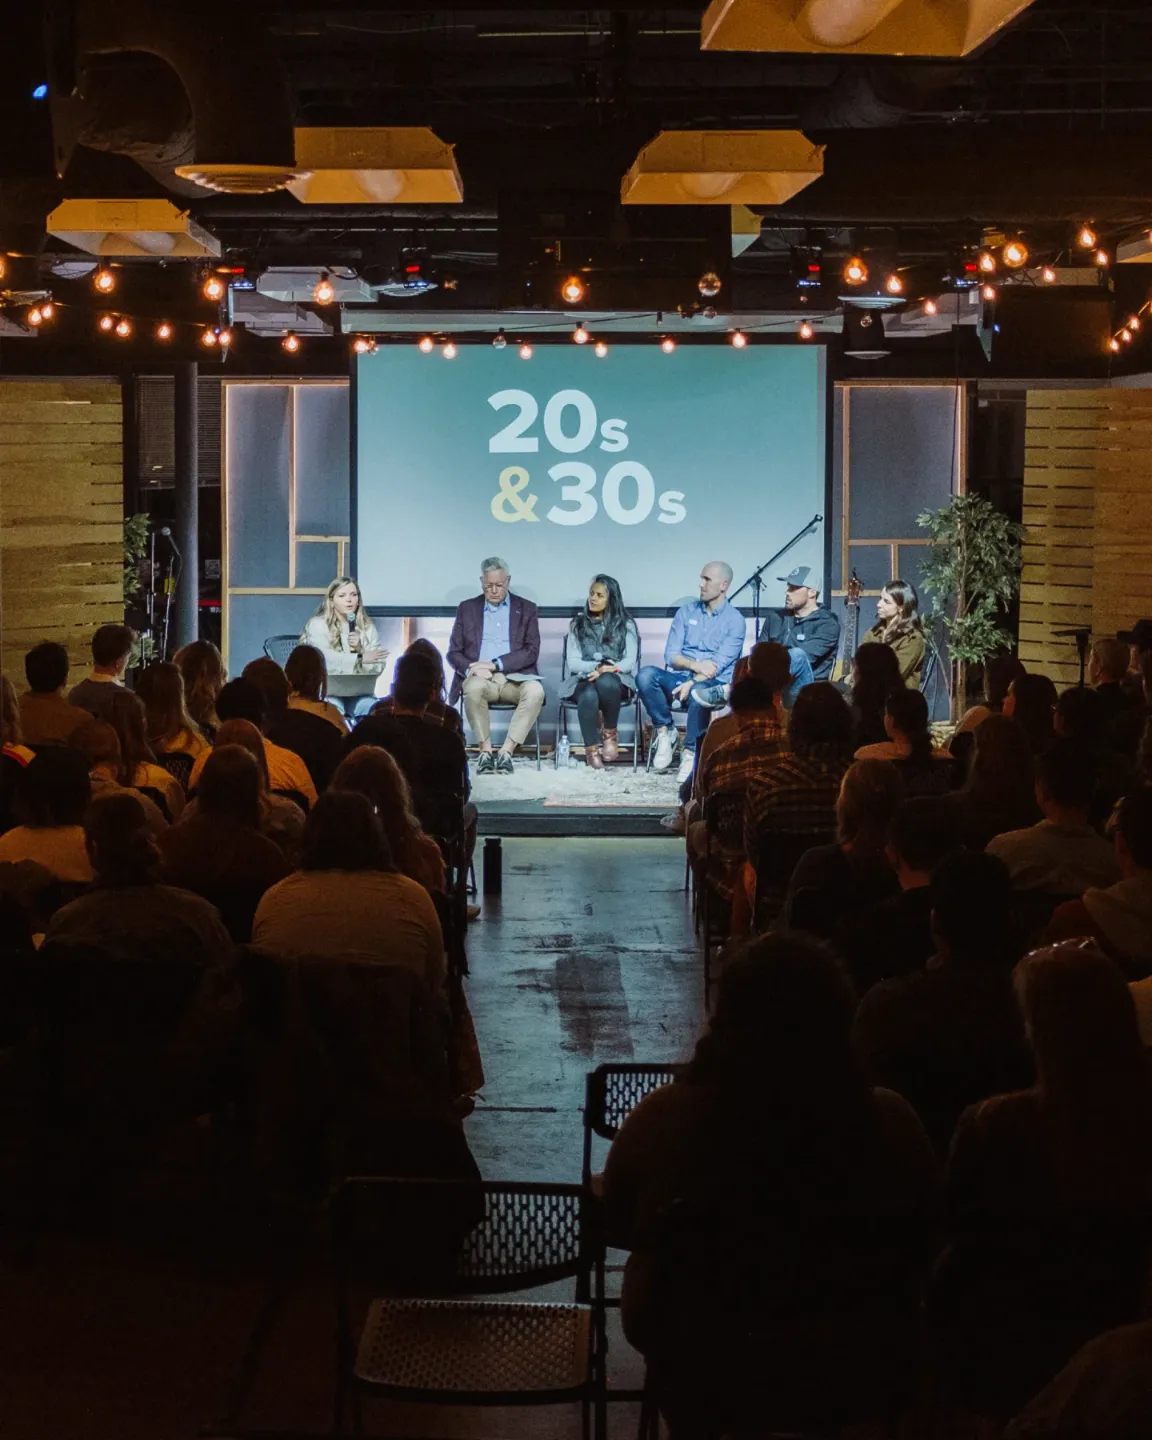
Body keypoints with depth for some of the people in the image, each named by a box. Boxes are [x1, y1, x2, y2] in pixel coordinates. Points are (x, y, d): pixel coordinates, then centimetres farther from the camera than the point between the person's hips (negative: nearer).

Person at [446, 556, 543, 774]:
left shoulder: (526, 609, 12)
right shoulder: (467, 609, 15)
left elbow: (531, 652, 1)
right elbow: (453, 653, 11)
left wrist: (494, 664, -11)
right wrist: (471, 668, -13)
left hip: (514, 678, 0)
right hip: (480, 678, 0)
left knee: (535, 691, -34)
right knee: (474, 687, -37)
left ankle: (506, 751, -30)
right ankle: (485, 751, -27)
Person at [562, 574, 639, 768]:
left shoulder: (626, 624, 11)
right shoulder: (578, 624, 14)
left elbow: (629, 662, 1)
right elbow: (572, 662, 3)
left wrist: (607, 669, -19)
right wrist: (596, 667, -16)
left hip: (617, 681, 0)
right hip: (584, 679, 0)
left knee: (606, 681, -40)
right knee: (589, 695, -38)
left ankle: (611, 735, -19)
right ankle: (591, 749, -26)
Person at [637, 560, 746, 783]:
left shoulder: (734, 620, 1)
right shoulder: (686, 612, 12)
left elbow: (720, 663, -10)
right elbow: (671, 655, 5)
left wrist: (692, 682, -24)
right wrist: (695, 665, -15)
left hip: (712, 683, -4)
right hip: (679, 678, 4)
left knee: (698, 692, -40)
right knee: (646, 675, -28)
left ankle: (691, 753, -22)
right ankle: (665, 732, -11)